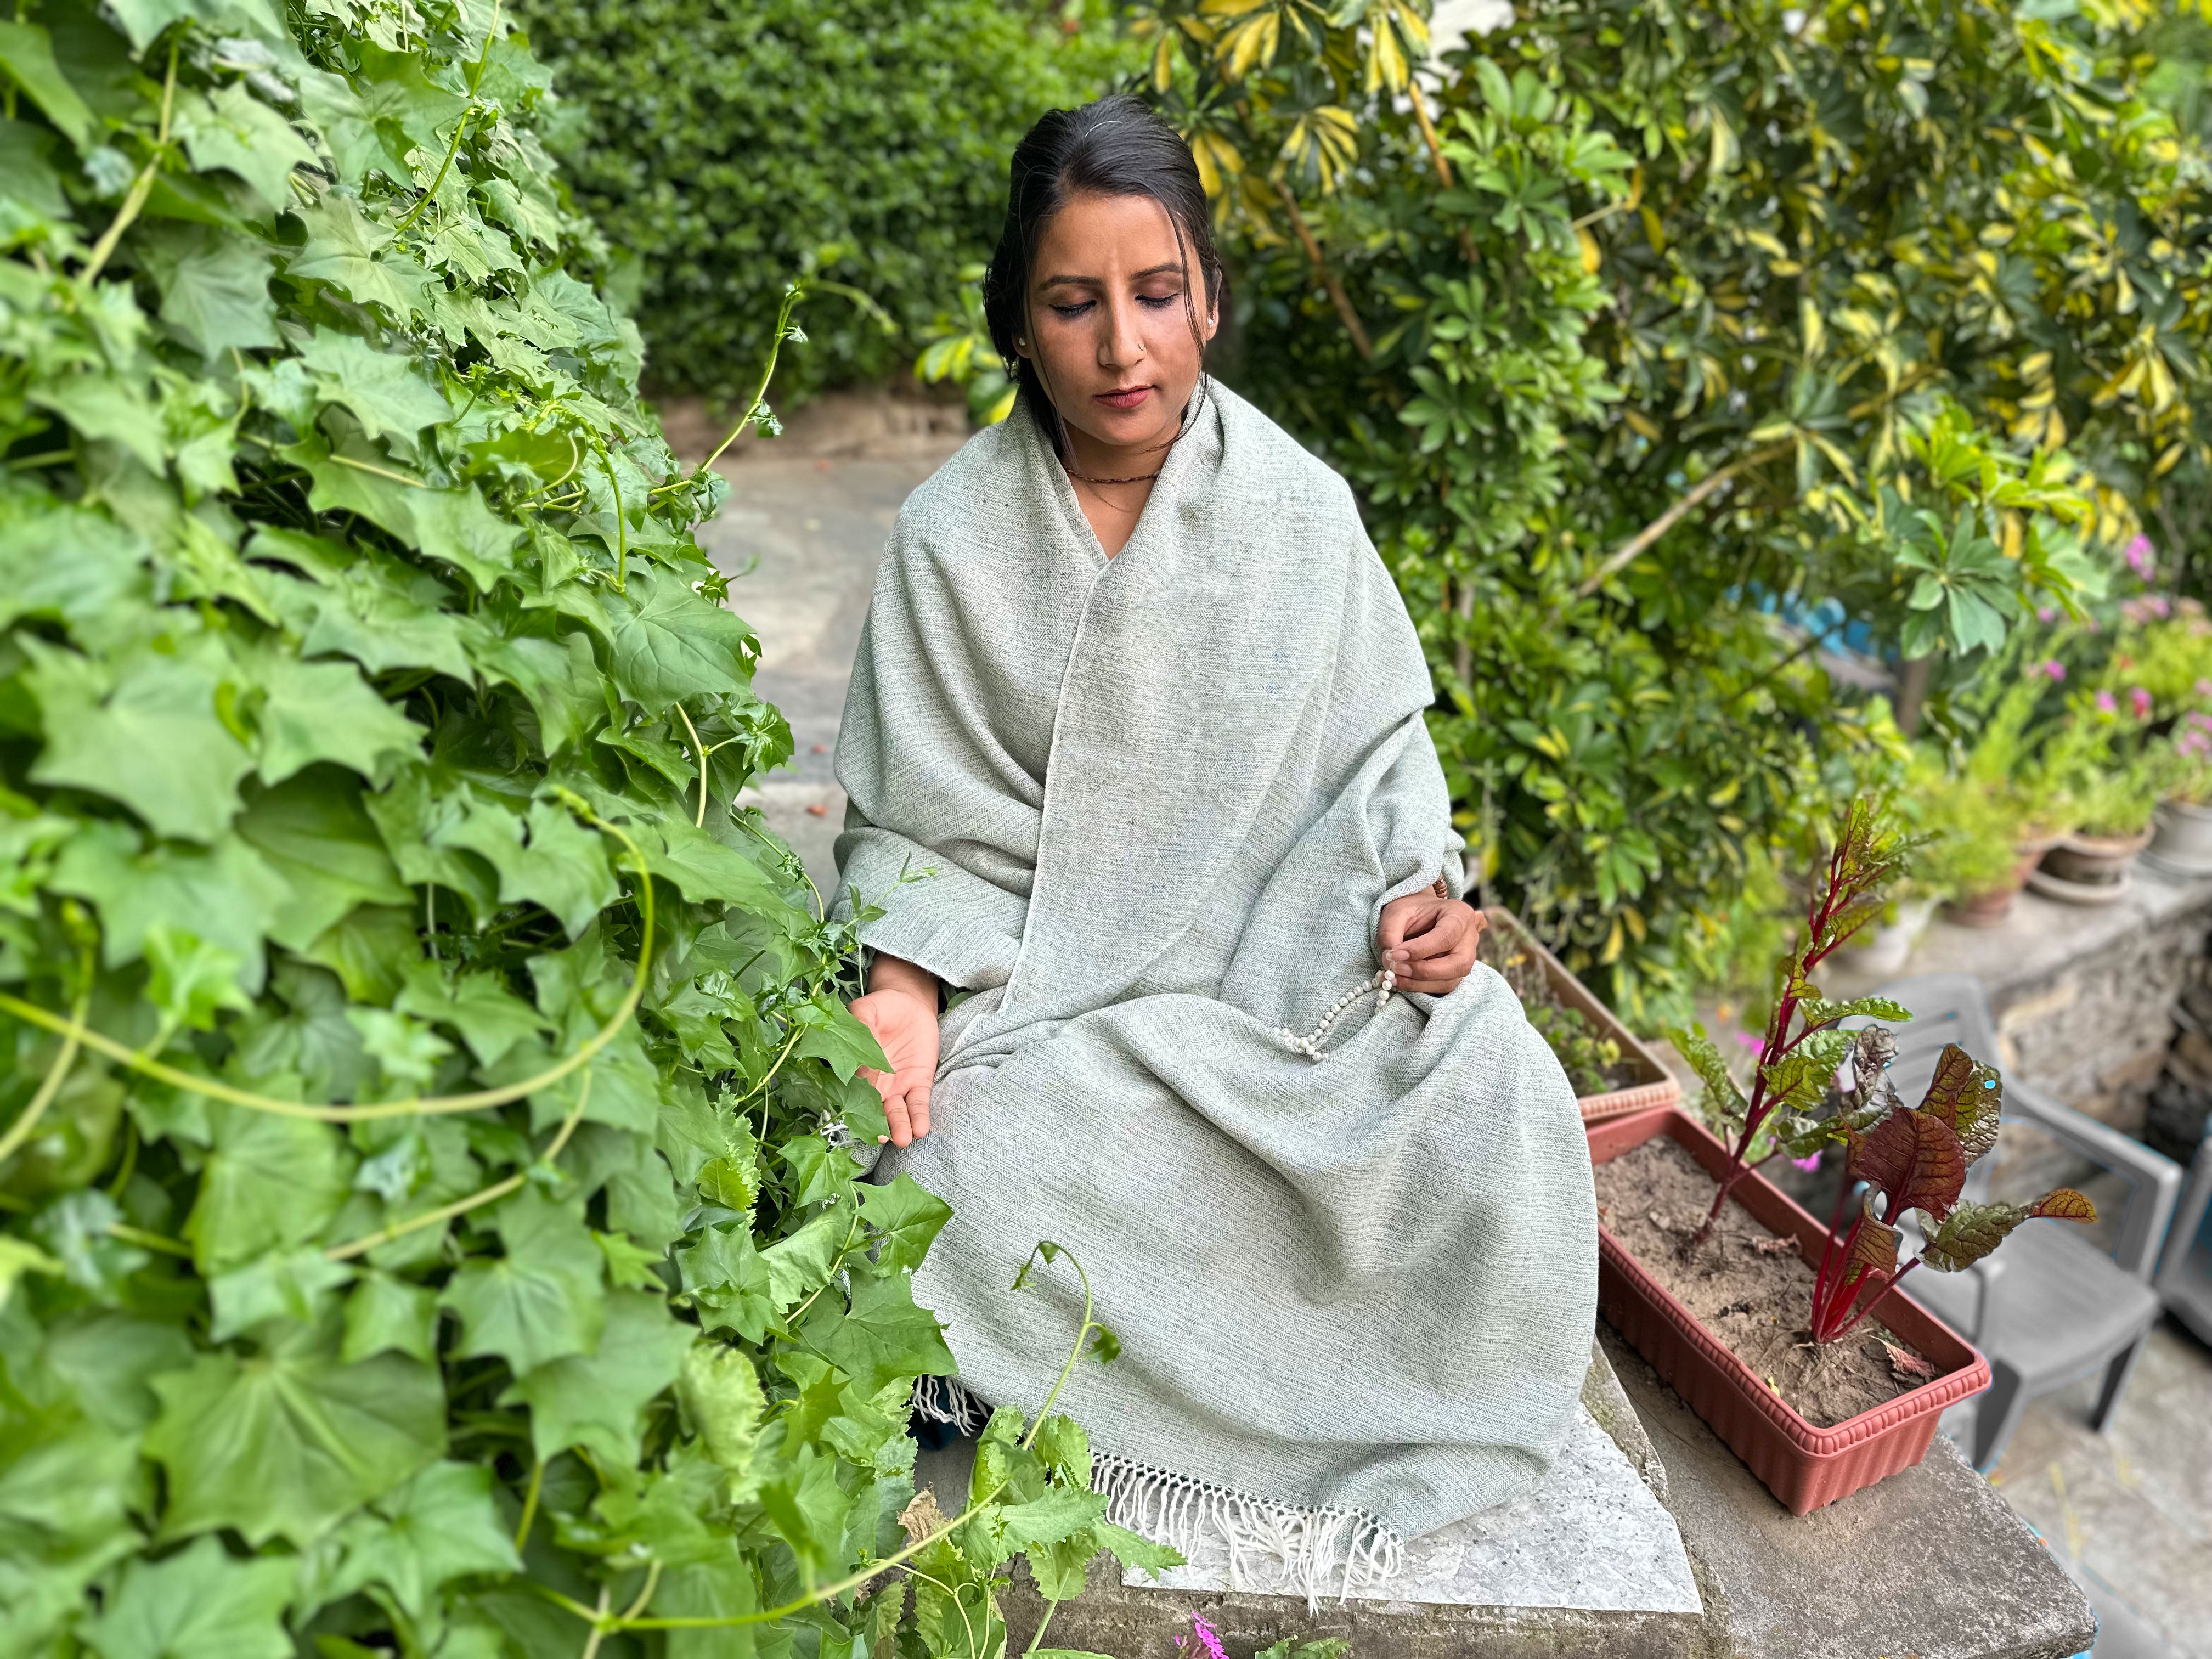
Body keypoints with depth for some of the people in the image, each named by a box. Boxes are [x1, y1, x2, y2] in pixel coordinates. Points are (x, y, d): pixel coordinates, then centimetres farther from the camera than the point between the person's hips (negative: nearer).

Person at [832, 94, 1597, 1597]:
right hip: (1045, 978, -1)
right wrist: (905, 985, -20)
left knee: (1493, 1089, -19)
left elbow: (1377, 747, 6)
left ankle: (1405, 1422, 11)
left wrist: (1420, 891, -13)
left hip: (1283, 951, 2)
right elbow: (919, 811, -3)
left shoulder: (1301, 509, -3)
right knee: (972, 1172, -28)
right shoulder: (953, 537, -7)